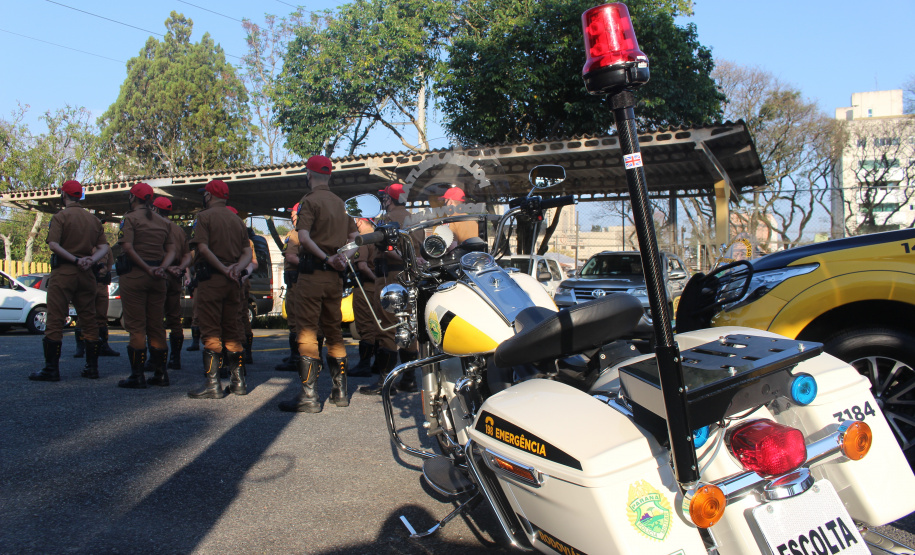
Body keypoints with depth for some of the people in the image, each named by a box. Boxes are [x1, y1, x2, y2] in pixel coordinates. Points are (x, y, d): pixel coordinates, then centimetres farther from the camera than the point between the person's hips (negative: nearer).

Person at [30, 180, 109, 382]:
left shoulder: (60, 217, -4)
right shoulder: (93, 219, 13)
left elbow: (53, 244, -17)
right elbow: (104, 247, 6)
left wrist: (74, 259, -13)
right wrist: (91, 260, -8)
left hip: (63, 272, -5)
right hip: (87, 274, 5)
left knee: (55, 320, -2)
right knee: (89, 320, 9)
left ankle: (51, 369, -3)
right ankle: (92, 367, 11)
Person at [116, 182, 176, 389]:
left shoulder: (130, 218, -3)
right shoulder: (163, 221, 15)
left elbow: (127, 247, -16)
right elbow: (171, 250, 9)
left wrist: (147, 268, -13)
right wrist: (161, 267, -5)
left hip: (134, 274, -5)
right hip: (157, 278, 5)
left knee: (136, 326, -3)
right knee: (157, 325, 10)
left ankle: (137, 375, -2)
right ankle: (160, 373, 13)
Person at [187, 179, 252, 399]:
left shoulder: (204, 216, -2)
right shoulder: (237, 220, 17)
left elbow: (202, 248, -15)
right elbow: (247, 252, 9)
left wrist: (223, 269, -14)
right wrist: (237, 268, -8)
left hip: (211, 279, -6)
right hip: (233, 282, 6)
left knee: (211, 332, -4)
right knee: (232, 330, 12)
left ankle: (213, 384, -6)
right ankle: (238, 381, 15)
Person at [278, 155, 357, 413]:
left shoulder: (309, 200, -7)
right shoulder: (339, 202, 15)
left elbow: (304, 238, -22)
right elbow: (355, 236, 20)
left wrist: (326, 258, -16)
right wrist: (341, 257, 8)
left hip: (312, 273, -7)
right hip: (335, 276, 7)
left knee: (307, 332, -5)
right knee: (334, 330, 13)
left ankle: (308, 395, -6)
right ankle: (340, 391, 18)